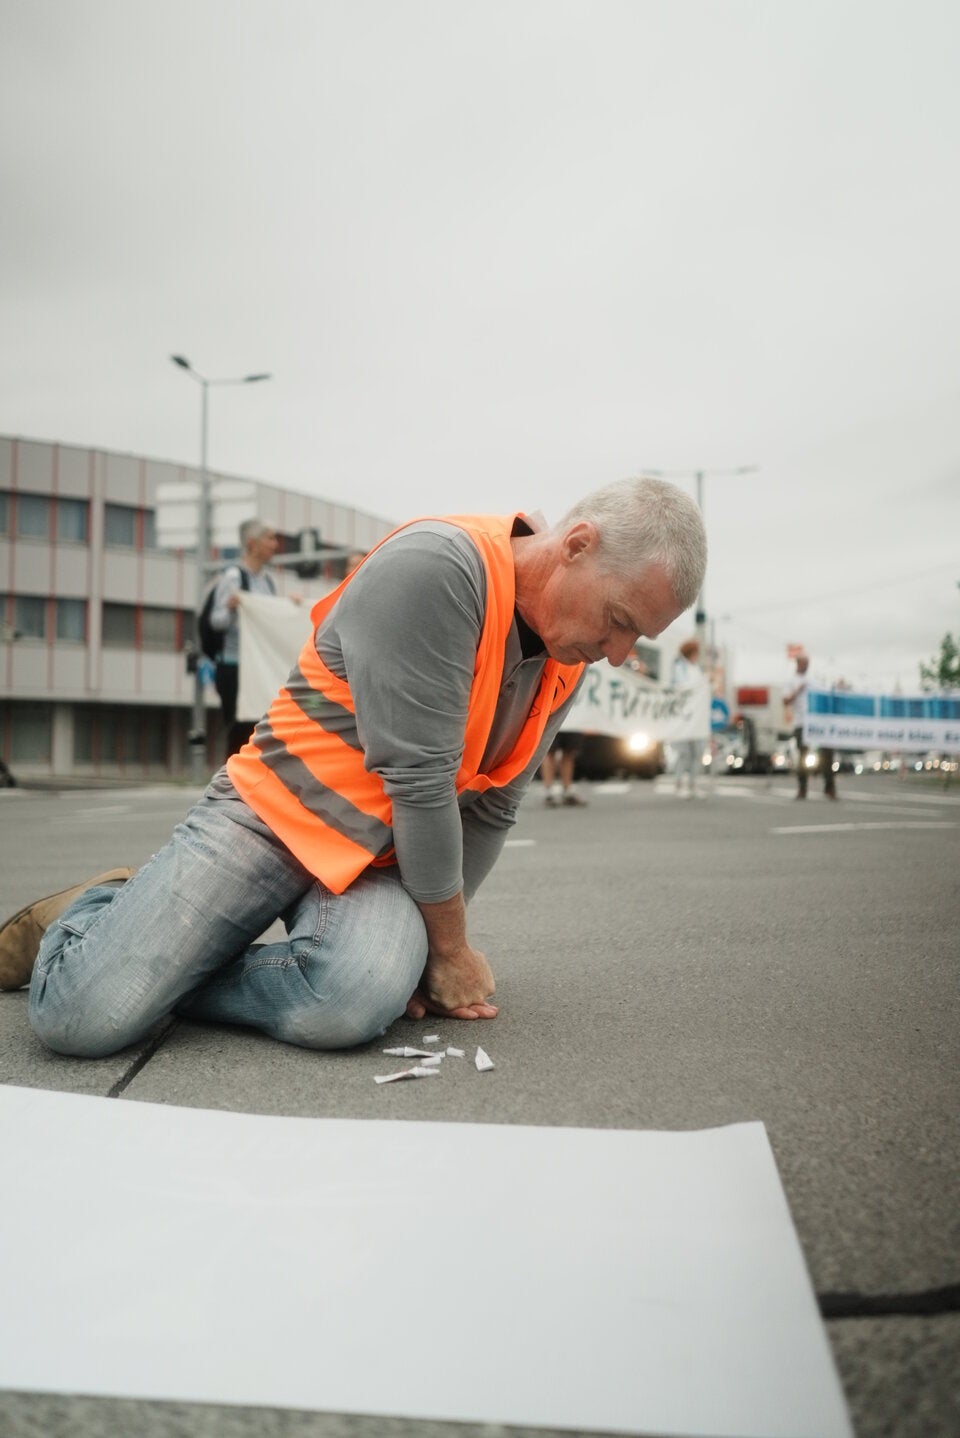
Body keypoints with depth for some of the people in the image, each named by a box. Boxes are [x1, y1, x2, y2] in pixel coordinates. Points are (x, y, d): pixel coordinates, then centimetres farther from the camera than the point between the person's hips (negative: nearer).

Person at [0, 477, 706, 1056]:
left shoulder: (567, 664, 4)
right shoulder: (436, 566, -22)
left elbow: (490, 810, 9)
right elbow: (418, 777, -22)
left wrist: (434, 945, 1)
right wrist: (451, 944, -10)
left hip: (388, 860, 6)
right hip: (274, 816, -5)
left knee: (356, 1003, -28)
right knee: (83, 1019, -17)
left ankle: (165, 971, 0)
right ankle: (96, 911, 20)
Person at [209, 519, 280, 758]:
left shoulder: (267, 580, 15)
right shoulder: (233, 576, -8)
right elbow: (217, 621, -13)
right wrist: (230, 608, -32)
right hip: (235, 668, -7)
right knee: (240, 736, -5)